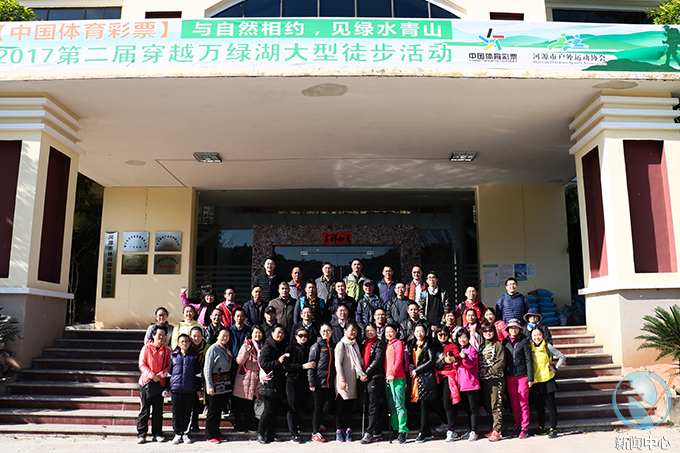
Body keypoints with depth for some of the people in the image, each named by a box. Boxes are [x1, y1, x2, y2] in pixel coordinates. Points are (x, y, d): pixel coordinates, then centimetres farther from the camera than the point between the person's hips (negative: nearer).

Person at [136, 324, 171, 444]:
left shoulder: (166, 350, 6)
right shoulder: (146, 348, -1)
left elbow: (168, 366, 7)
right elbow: (142, 365, -4)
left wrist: (160, 375, -10)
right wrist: (152, 375, -15)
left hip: (160, 382, 2)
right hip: (147, 381, -2)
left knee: (158, 410, 6)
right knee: (144, 410, 2)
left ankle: (157, 434, 15)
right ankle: (141, 434, 11)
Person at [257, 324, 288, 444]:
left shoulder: (283, 347, 16)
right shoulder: (267, 347, -7)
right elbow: (263, 363, -17)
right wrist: (278, 361, -21)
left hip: (279, 384, 7)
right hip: (269, 384, -7)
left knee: (274, 409, 8)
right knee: (269, 409, -6)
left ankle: (270, 434, 14)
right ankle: (260, 433, 7)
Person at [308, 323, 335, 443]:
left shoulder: (333, 346, 11)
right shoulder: (316, 346, -4)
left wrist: (336, 381, 8)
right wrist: (312, 383, -12)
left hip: (330, 382, 4)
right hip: (318, 382, -4)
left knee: (328, 406, 1)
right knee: (318, 407, 3)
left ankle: (318, 423, 28)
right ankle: (315, 433, 15)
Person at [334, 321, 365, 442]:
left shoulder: (355, 345, 15)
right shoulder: (341, 344, -7)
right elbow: (338, 364, -11)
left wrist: (361, 374, 7)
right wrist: (342, 380, -15)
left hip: (352, 380, 6)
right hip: (343, 382, -6)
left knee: (349, 407, 8)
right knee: (340, 407, 0)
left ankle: (348, 431, 12)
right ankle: (339, 432, 7)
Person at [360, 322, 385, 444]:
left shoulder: (379, 343, -2)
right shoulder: (365, 344, 18)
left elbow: (378, 360, -11)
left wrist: (366, 373, -13)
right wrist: (361, 375, 7)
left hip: (375, 377, -8)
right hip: (365, 378, 8)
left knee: (373, 407, -7)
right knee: (368, 406, 8)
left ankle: (370, 433, -6)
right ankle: (377, 433, 15)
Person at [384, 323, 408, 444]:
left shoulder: (398, 343, -2)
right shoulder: (387, 345, 20)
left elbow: (399, 360, -11)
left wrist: (393, 374, -17)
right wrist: (386, 375, 10)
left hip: (397, 378, -8)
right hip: (387, 378, 8)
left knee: (399, 405, -10)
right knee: (391, 405, 11)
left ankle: (402, 430, -8)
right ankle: (395, 429, 18)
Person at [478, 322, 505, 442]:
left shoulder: (498, 345, -3)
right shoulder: (481, 346, 16)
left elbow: (501, 362, -10)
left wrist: (490, 371, -14)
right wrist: (480, 374, 4)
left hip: (496, 379, -7)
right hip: (484, 380, 7)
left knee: (496, 405, -6)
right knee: (489, 405, 10)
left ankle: (497, 431, -2)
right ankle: (496, 427, 19)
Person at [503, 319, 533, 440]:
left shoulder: (524, 341, -1)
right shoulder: (505, 342, 8)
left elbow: (528, 360, -2)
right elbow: (503, 360, 10)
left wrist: (530, 378, -6)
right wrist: (503, 377, 7)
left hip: (522, 375, -3)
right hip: (509, 376, 3)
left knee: (523, 403, -1)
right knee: (514, 403, 8)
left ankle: (524, 428, 7)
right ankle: (517, 426, 18)